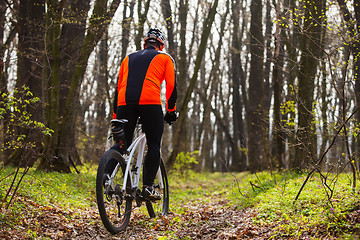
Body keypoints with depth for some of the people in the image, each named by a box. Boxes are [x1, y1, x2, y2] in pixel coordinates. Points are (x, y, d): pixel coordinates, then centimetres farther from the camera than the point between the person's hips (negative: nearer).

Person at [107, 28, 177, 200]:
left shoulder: (129, 58, 30)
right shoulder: (165, 58, 20)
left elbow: (118, 87, 26)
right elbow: (171, 86, 9)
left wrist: (115, 117, 28)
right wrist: (171, 111, 18)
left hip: (124, 102, 3)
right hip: (150, 102, -3)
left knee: (123, 143, 12)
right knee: (154, 145, 8)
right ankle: (148, 187, -1)